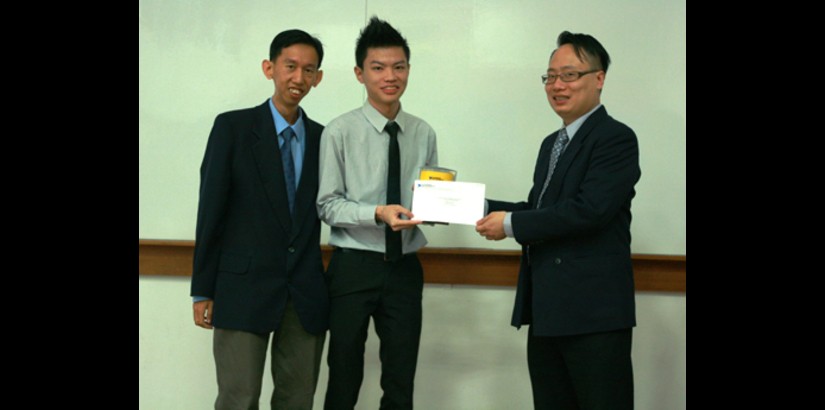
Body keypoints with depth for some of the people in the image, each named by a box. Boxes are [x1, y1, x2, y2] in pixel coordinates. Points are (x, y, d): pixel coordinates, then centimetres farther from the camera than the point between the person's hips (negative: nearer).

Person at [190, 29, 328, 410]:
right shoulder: (233, 127, 0)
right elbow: (211, 209, -2)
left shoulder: (324, 138, 9)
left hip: (306, 293, 3)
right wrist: (203, 290, -4)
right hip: (245, 286, -3)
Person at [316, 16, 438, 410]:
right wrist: (378, 213, -23)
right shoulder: (340, 131, -7)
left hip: (405, 268, 3)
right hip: (354, 267, -3)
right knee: (345, 378, 9)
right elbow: (328, 205, -9)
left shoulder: (423, 133, 3)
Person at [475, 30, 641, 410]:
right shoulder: (553, 143, 19)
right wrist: (484, 207, 7)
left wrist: (511, 224, -14)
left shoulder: (615, 138, -10)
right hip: (546, 309, 9)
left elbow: (588, 210, -21)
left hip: (593, 311, -9)